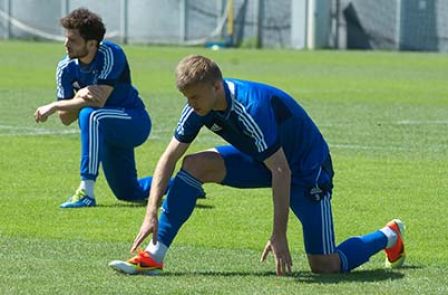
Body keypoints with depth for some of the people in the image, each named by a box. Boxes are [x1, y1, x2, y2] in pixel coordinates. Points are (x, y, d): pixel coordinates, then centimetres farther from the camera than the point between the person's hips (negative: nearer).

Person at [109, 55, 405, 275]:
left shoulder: (250, 108, -37)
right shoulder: (200, 106, -15)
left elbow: (281, 172, -37)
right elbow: (169, 157, -10)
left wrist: (279, 235, -37)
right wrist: (151, 214, -20)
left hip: (307, 169, -7)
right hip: (261, 161, 7)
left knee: (325, 265, -11)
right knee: (195, 164, -16)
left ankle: (389, 236, 18)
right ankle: (154, 256, -14)